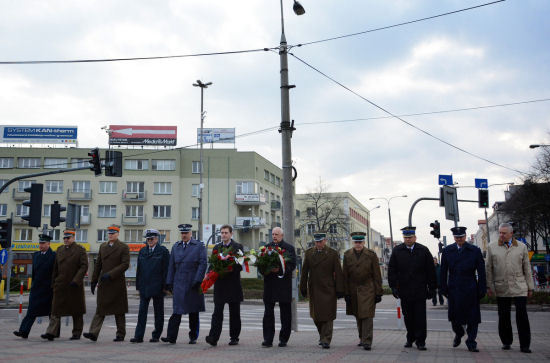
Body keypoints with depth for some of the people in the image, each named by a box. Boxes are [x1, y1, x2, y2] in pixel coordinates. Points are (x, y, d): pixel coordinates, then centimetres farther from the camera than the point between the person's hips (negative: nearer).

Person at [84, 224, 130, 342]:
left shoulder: (123, 247, -4)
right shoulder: (103, 246, 13)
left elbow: (125, 264, -12)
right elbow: (98, 264, 15)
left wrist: (110, 274, -19)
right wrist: (94, 280, 11)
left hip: (117, 283, -4)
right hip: (103, 283, 4)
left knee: (119, 310, 5)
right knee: (100, 309, -3)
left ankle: (120, 334, 14)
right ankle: (93, 333, -8)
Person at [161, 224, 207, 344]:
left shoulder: (199, 246, 1)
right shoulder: (175, 247, 13)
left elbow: (203, 264, -5)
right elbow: (171, 266, 13)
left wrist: (198, 280, -13)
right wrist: (169, 282, 7)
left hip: (193, 284, -2)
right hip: (179, 284, 2)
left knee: (194, 312, 6)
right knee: (177, 311, -5)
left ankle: (193, 337, 15)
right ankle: (171, 337, -7)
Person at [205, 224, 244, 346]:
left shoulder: (238, 247, 2)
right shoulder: (216, 247, 13)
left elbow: (241, 265, -5)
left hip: (233, 284, -2)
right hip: (220, 284, 2)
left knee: (234, 313, 7)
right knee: (217, 312, -7)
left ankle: (234, 337, 17)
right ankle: (213, 337, -13)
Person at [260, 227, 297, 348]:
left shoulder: (289, 248, 3)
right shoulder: (267, 247, 12)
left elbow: (292, 265, -6)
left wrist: (280, 269, -19)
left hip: (284, 284, -2)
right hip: (269, 284, 2)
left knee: (285, 313, 5)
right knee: (268, 312, -1)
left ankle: (283, 339, 15)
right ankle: (268, 339, 2)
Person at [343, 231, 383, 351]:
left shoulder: (371, 255, -3)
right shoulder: (347, 255, 2)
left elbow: (377, 275, -1)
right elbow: (345, 276, 4)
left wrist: (378, 293, -4)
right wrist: (346, 293, 0)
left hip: (368, 290, -3)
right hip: (353, 291, 3)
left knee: (367, 315, -8)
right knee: (358, 316, 10)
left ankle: (367, 341, -6)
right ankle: (361, 338, 25)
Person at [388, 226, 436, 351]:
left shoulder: (423, 250, 3)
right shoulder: (397, 251, 5)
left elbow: (431, 271, 3)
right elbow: (392, 270, 4)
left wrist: (432, 288, 0)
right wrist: (393, 286, -4)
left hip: (420, 291, -1)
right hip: (404, 291, 1)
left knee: (420, 317, -1)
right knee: (408, 317, 8)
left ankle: (420, 341, 5)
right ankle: (410, 339, 21)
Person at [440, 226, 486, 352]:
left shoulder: (475, 251, 2)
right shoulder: (447, 251, 6)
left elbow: (481, 272, 1)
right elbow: (443, 271, 6)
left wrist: (482, 290, -5)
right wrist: (444, 289, 1)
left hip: (470, 289, -1)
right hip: (454, 289, 1)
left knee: (472, 318, 1)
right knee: (454, 315, 6)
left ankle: (471, 343, 11)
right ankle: (458, 334, 34)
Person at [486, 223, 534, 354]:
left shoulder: (522, 247, 7)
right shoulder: (492, 247, 6)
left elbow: (527, 269, 9)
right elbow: (488, 268, 7)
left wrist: (530, 287, 7)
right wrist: (489, 286, 3)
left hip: (519, 288, -1)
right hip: (501, 289, 1)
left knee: (522, 315, -5)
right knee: (503, 316, 6)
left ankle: (524, 345, 2)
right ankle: (506, 342, 20)